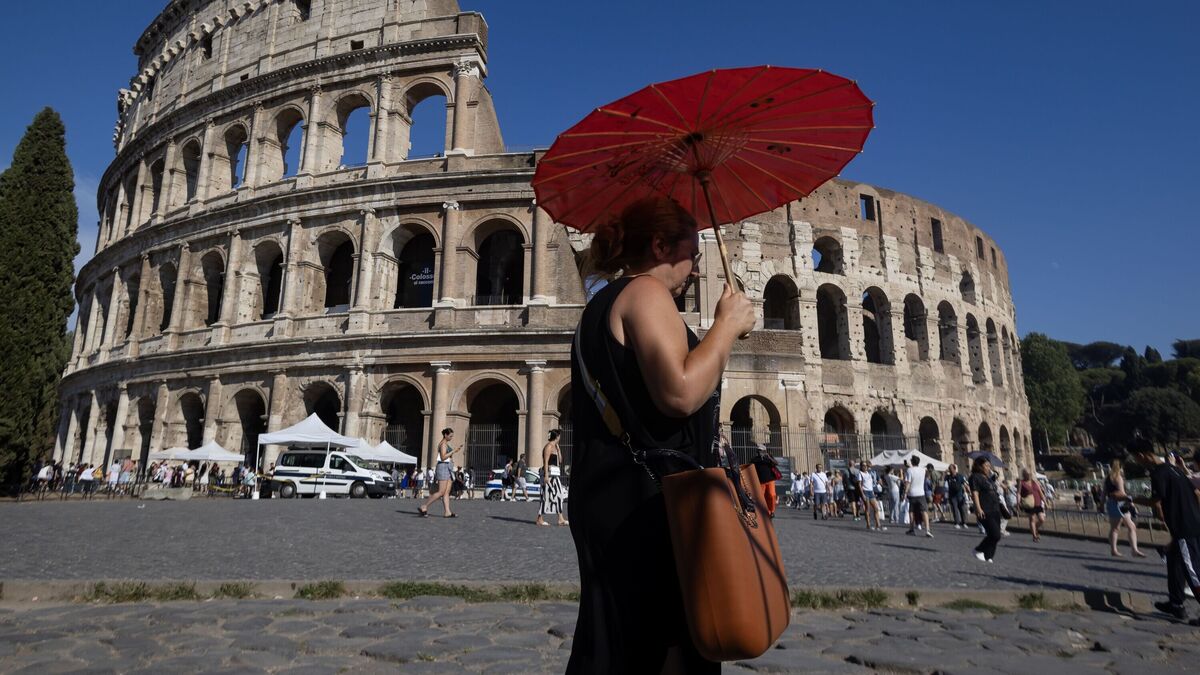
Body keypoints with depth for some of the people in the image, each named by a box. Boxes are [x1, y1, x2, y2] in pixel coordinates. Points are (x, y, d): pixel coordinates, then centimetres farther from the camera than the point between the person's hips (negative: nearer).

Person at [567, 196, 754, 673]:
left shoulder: (604, 303, 23)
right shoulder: (645, 291, -9)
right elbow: (681, 392, -22)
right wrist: (728, 324, -10)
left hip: (613, 499, 10)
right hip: (646, 505, -10)